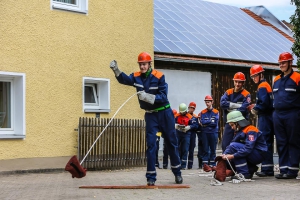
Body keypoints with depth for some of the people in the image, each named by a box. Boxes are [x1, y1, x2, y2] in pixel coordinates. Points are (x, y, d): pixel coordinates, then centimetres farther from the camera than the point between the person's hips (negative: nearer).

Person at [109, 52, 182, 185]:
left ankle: (177, 172, 26)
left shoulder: (159, 76, -16)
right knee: (150, 144, -4)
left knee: (172, 143, 10)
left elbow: (163, 96, -21)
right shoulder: (136, 77, -4)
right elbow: (124, 79, -21)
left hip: (164, 113, -2)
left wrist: (147, 97, -34)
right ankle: (151, 177, 0)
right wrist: (116, 70, -40)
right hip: (150, 115, 2)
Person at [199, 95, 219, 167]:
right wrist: (210, 121, -7)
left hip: (213, 132, -1)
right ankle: (205, 164, 1)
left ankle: (212, 164, 8)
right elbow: (202, 122, -6)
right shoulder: (203, 112, 7)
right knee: (205, 149, 0)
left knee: (213, 149, 4)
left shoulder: (216, 112, 3)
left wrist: (206, 124, -6)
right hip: (205, 133, 1)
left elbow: (215, 123, -8)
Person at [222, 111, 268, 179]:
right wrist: (224, 154, -18)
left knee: (234, 146, -25)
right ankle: (251, 169, 8)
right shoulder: (238, 131, 11)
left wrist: (233, 156, -33)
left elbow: (248, 148, -29)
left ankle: (244, 174, -23)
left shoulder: (251, 130, -18)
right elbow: (230, 144, 1)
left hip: (259, 155, -9)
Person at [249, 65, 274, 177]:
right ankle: (269, 168, 15)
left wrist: (256, 109, -7)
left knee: (264, 142, -10)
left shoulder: (262, 86, -11)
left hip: (264, 117, -10)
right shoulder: (266, 85, 19)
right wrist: (256, 107, 10)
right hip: (268, 116, 10)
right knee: (268, 143, 11)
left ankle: (267, 169, -11)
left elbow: (264, 103, -22)